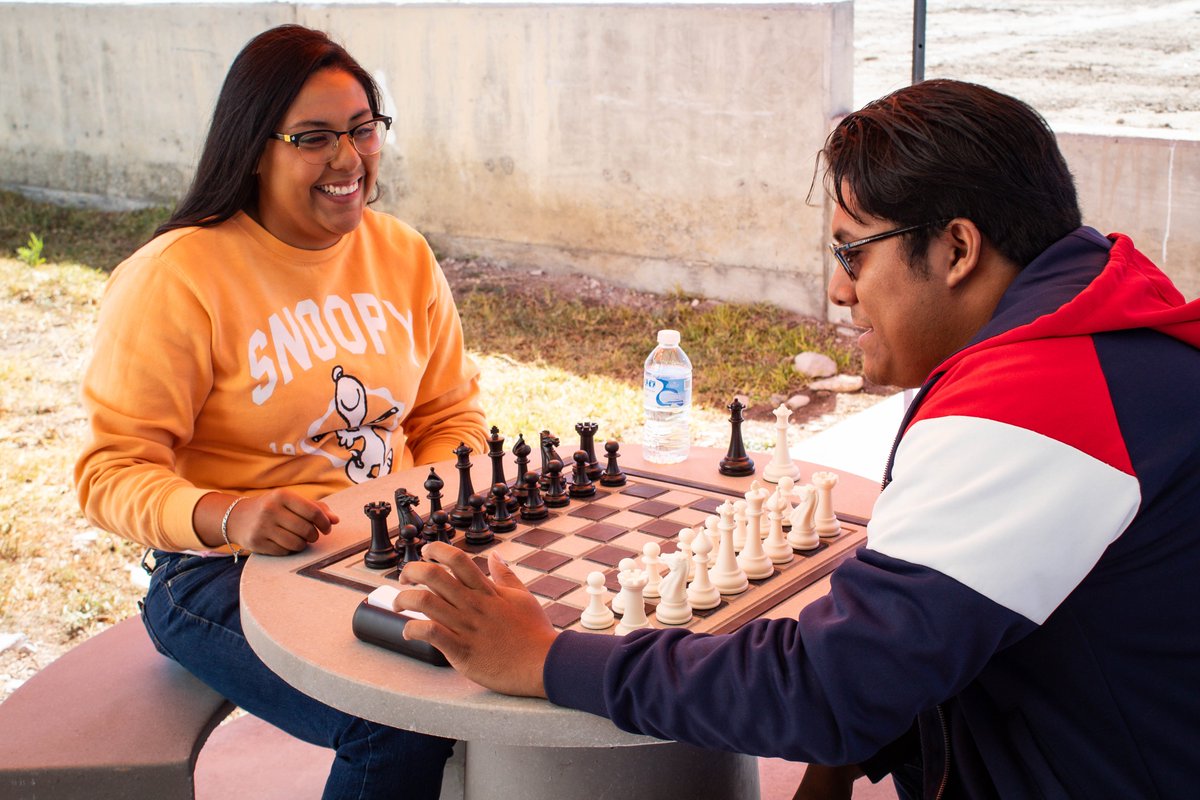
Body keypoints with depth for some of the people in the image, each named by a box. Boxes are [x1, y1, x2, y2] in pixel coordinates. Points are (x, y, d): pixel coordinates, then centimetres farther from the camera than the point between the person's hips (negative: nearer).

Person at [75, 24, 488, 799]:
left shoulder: (403, 255, 6)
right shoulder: (175, 278, -12)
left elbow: (451, 414, 13)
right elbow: (112, 472, -12)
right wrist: (229, 516, -31)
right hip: (230, 575, -5)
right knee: (406, 723, -27)